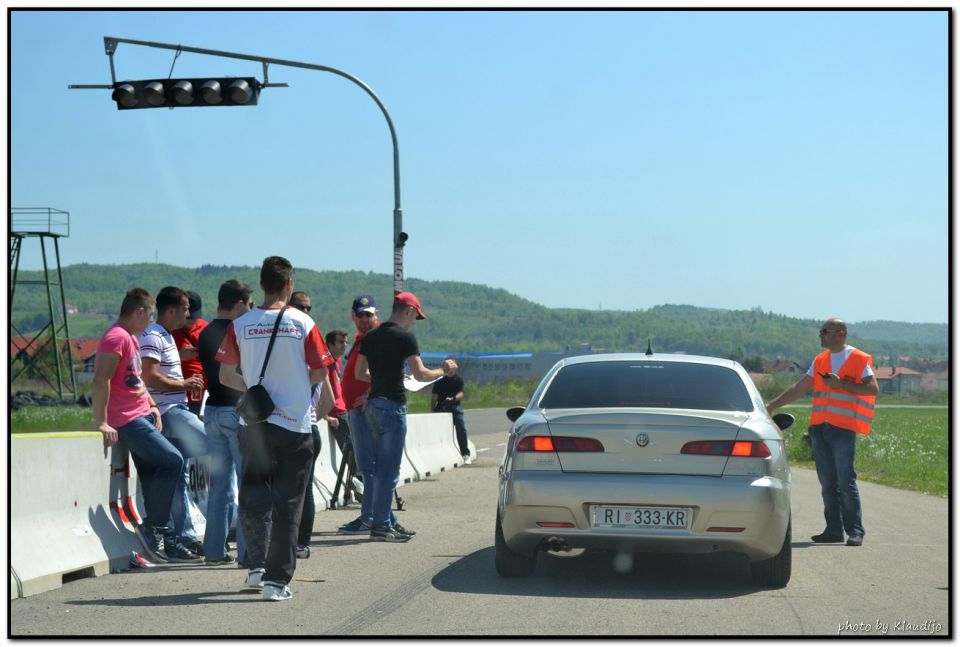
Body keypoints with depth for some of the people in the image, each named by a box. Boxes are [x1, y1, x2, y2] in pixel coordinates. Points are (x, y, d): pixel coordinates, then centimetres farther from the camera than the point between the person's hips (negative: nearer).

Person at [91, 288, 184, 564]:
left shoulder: (131, 339, 19)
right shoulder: (116, 337, -14)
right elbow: (100, 381, -21)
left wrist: (152, 406, 17)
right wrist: (101, 422, -23)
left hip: (142, 417, 10)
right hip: (128, 422, -10)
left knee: (151, 475, 8)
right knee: (172, 461, -16)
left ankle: (154, 531, 10)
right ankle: (152, 527, -11)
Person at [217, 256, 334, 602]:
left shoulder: (240, 325, -1)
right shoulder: (303, 323, -5)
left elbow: (226, 376, 2)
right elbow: (320, 373, -3)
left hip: (254, 423, 1)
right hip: (295, 424, -1)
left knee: (253, 497, 17)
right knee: (288, 505, 3)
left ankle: (257, 566, 11)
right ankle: (277, 580, -1)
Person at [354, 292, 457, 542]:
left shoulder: (370, 336, 12)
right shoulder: (405, 337, -9)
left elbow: (360, 373, 15)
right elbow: (420, 374, -13)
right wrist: (443, 370, 4)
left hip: (372, 404, 8)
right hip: (393, 406, -8)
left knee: (376, 467, 14)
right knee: (389, 469, -4)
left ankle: (378, 522, 17)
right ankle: (381, 526, -3)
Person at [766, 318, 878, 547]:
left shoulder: (859, 360, -1)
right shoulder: (820, 360, 18)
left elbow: (873, 389, -8)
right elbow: (799, 388, 20)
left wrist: (841, 384, -15)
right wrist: (771, 406, 16)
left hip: (843, 427, -6)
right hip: (819, 427, 6)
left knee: (846, 482, -9)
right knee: (827, 483, 6)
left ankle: (855, 532, -4)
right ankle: (834, 530, 11)